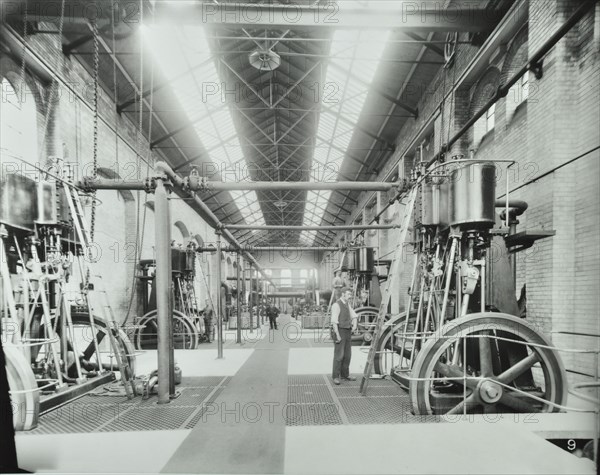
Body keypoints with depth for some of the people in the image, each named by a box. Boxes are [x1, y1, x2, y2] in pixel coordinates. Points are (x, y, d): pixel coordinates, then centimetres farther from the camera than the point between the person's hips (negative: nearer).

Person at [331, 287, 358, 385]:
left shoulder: (347, 305, 12)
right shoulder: (336, 305, -16)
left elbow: (354, 316, 15)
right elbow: (334, 322, -21)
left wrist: (355, 325, -6)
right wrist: (338, 335, -23)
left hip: (348, 332, 8)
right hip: (339, 332, -8)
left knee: (347, 354, 12)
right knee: (339, 355, -7)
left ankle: (345, 374, 23)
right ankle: (336, 377, 2)